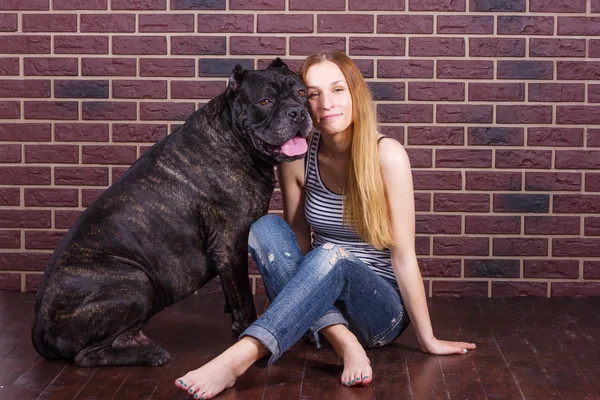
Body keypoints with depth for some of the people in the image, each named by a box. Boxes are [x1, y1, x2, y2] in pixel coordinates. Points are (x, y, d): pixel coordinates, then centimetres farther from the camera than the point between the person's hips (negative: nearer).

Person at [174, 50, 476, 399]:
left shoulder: (386, 154, -15)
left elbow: (403, 255, -12)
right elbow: (298, 245, 4)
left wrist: (428, 339, -8)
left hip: (383, 308, -3)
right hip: (318, 301, 4)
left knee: (332, 255, -35)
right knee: (267, 228, -21)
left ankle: (239, 359, -46)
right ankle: (344, 342, -32)